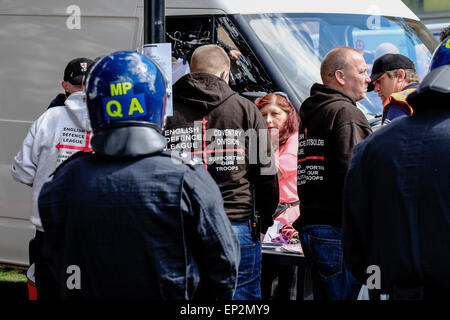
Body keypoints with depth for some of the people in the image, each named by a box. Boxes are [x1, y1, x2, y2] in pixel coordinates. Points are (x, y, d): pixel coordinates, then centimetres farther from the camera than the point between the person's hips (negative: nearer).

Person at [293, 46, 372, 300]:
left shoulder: (309, 113, 19)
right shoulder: (346, 113, -10)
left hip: (309, 228, 9)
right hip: (338, 231, -9)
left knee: (323, 295, 14)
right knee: (342, 295, -8)